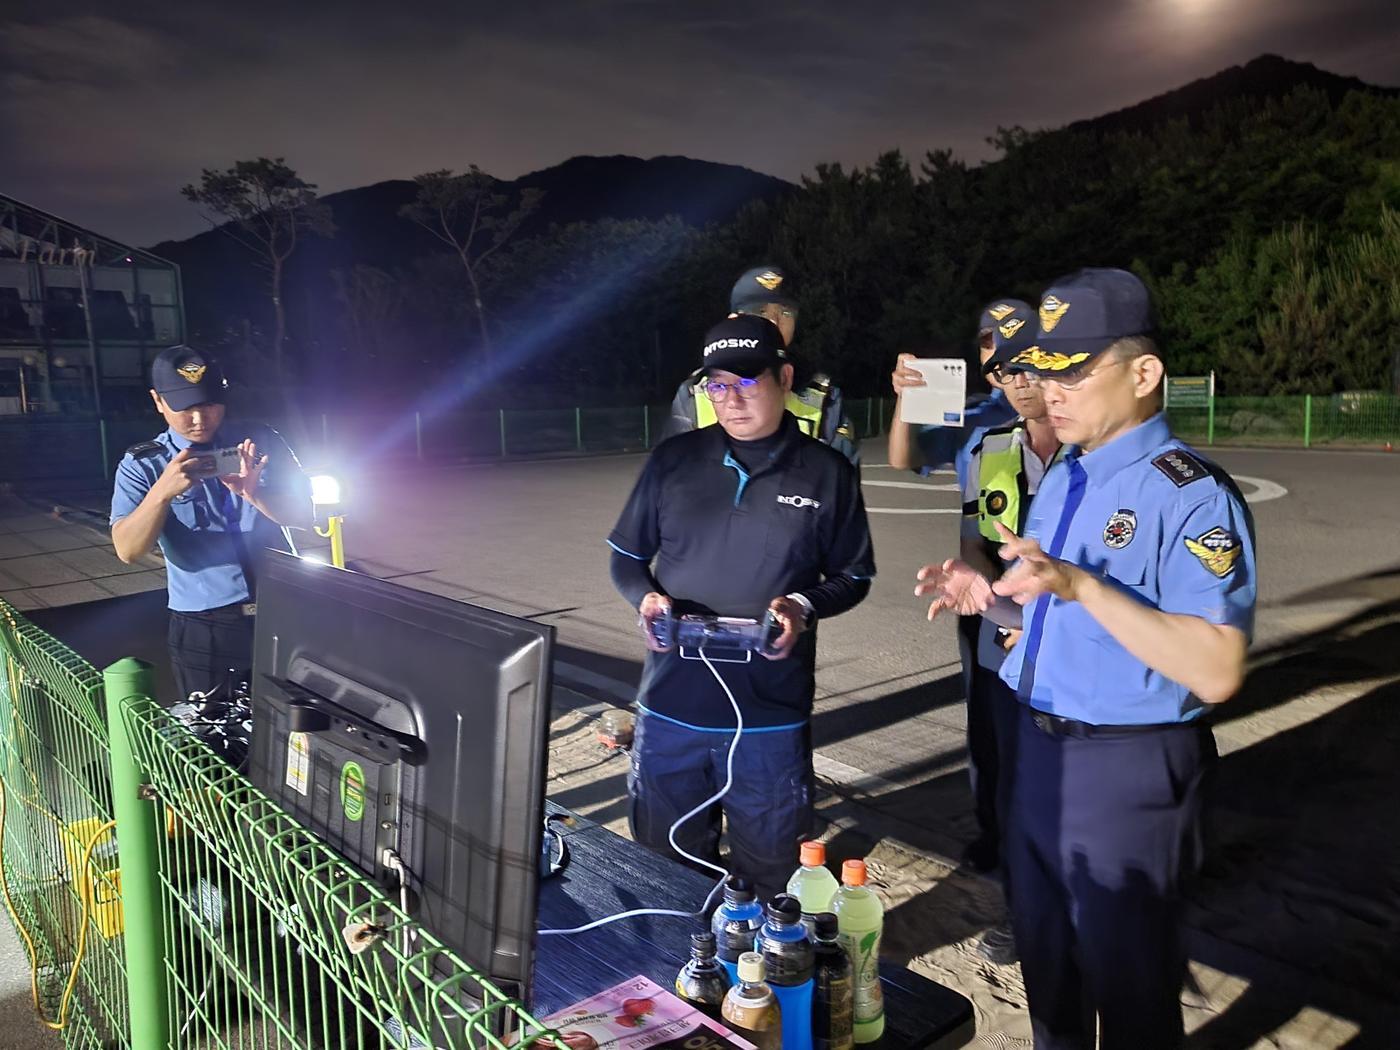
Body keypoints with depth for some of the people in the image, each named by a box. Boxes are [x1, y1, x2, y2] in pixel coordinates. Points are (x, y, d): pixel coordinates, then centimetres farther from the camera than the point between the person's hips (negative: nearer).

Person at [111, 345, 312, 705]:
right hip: (202, 630, -1)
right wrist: (163, 491, -29)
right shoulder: (141, 465, -2)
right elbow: (128, 550, -14)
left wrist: (253, 493, -23)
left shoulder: (261, 442, 2)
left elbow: (302, 514, -5)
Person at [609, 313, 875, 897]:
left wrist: (803, 606, -15)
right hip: (671, 703, 2)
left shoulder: (827, 473, -1)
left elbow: (853, 577, 6)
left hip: (771, 714, -1)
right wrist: (646, 598, -12)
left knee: (768, 876, 16)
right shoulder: (673, 460, 2)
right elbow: (627, 558, 10)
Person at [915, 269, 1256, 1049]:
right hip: (1040, 747, 8)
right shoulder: (1062, 479, 7)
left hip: (1129, 769, -8)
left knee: (1128, 977, 13)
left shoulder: (1193, 495, -19)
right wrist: (990, 595, -3)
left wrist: (1081, 585, -34)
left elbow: (1217, 673, -28)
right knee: (1045, 953, 24)